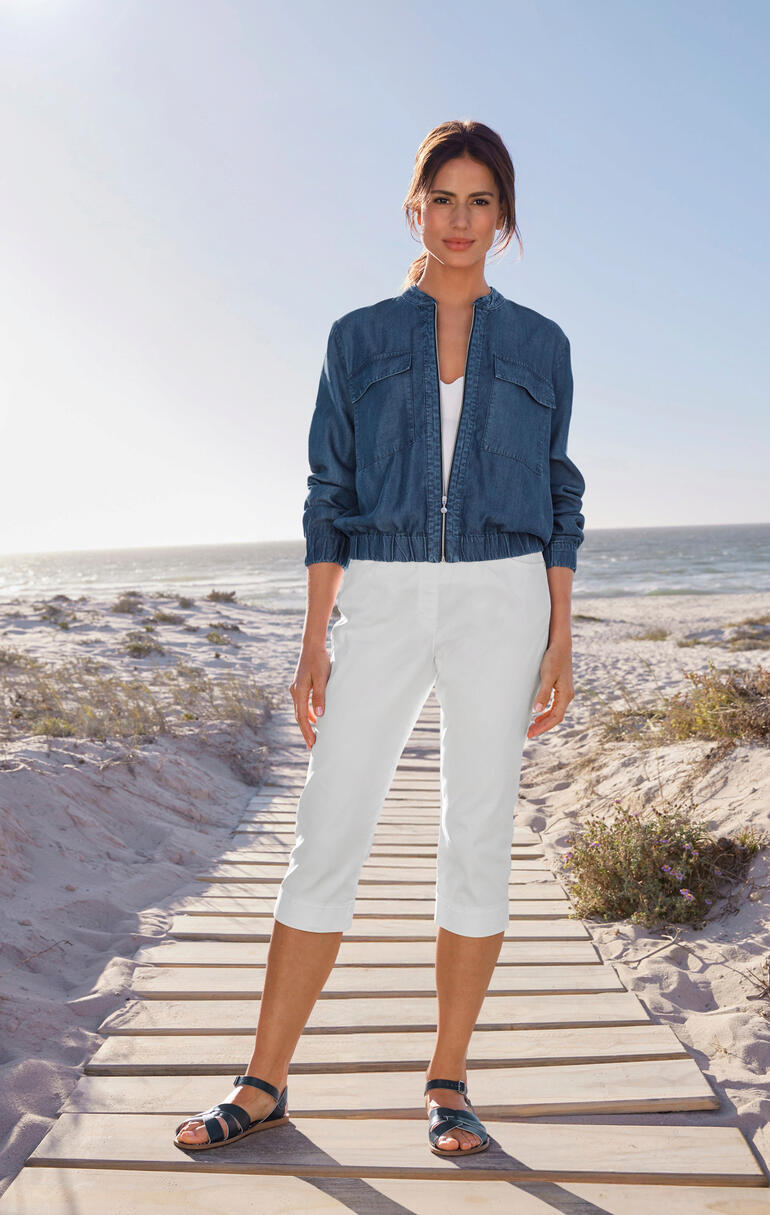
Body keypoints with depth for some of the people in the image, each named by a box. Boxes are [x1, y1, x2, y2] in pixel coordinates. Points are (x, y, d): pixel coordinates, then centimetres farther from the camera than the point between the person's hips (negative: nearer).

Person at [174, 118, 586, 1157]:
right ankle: (264, 1084, 13)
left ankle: (447, 1083, 19)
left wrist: (561, 640, 1)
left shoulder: (539, 346, 11)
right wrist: (315, 641, -1)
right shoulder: (359, 339, 10)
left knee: (479, 839, 3)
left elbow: (558, 499, 10)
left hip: (501, 596, 1)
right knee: (327, 837, -2)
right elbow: (332, 495, 6)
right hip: (383, 597, 0)